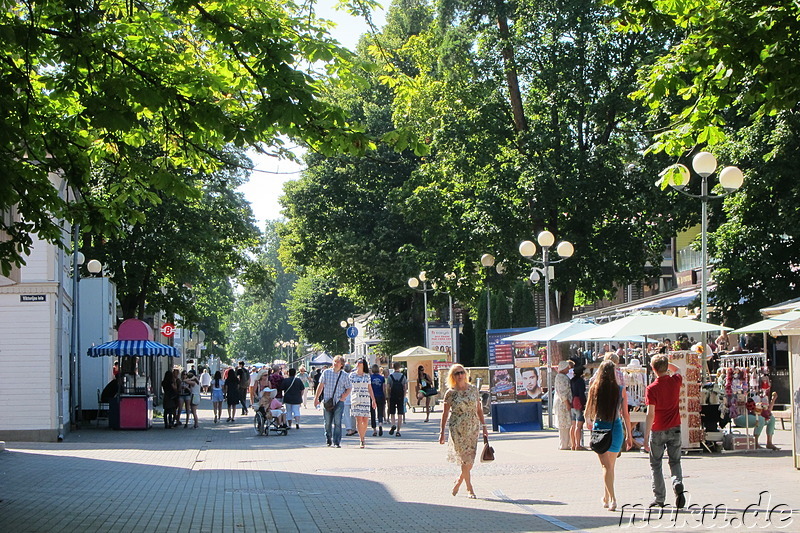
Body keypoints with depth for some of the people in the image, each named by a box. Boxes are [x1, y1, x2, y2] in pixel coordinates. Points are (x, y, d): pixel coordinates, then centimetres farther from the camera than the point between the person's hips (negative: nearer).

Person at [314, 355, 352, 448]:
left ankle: (337, 442, -4)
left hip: (339, 402, -1)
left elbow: (349, 388, 10)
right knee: (327, 423, 6)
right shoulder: (326, 372, 6)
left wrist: (345, 395, -9)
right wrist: (316, 398, 9)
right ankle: (328, 440, 22)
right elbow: (321, 386, 11)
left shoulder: (344, 375, 4)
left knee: (337, 422, -8)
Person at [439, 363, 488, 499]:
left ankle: (459, 481, 25)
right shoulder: (450, 393, -2)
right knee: (465, 458, -6)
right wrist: (442, 432, 1)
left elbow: (479, 409, 11)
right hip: (457, 428, -3)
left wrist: (483, 426, 8)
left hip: (473, 427, 3)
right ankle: (469, 488, 5)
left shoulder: (473, 389, 6)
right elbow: (445, 413, 2)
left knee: (470, 459, 1)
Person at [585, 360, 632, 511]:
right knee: (610, 466, 17)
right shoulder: (620, 390, -3)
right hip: (616, 428, 2)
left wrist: (591, 419, 25)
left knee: (606, 466, -1)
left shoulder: (594, 388, -5)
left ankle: (612, 498, -15)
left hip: (599, 428, -1)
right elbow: (625, 415, 0)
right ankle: (606, 498, 27)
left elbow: (587, 413, 1)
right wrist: (629, 436, 8)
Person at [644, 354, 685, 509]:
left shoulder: (651, 389, -14)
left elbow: (650, 414, -16)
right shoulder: (675, 381, -3)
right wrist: (665, 361, 21)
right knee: (675, 462, 14)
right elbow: (677, 370, 25)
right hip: (675, 429, 3)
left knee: (656, 465, 10)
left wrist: (646, 438, -13)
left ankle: (659, 498, 9)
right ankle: (678, 484, -15)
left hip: (657, 431, -3)